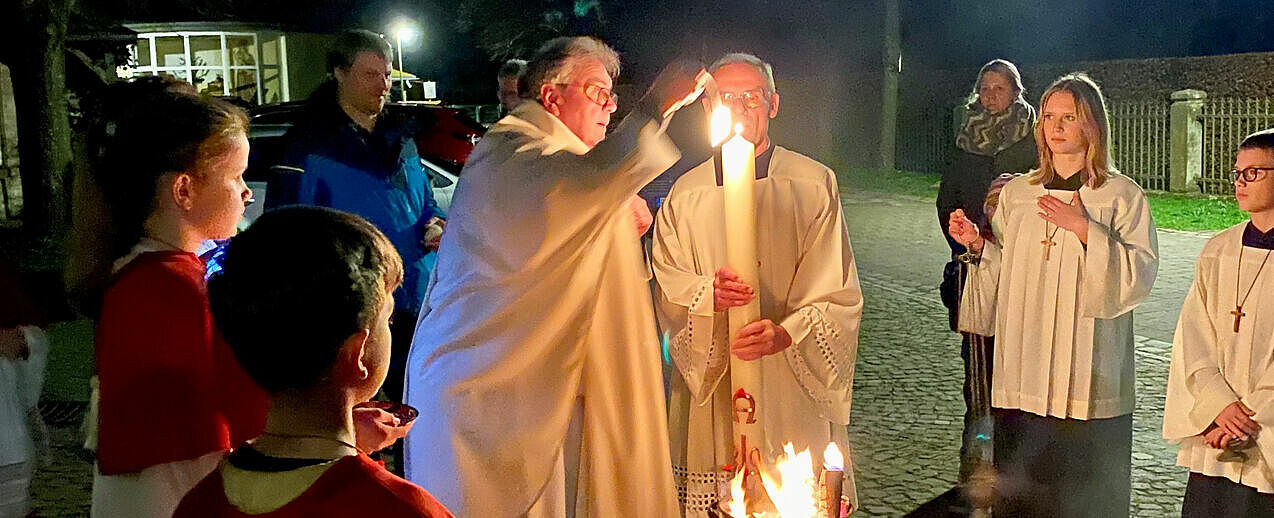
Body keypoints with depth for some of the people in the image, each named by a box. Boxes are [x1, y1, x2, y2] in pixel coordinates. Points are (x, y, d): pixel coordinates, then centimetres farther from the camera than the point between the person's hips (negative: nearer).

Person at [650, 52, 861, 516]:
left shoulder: (813, 183, 2)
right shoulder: (686, 192, 9)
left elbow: (838, 291, -3)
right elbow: (667, 283, 4)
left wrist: (787, 332, -21)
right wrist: (708, 295, -18)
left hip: (792, 385, -1)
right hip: (710, 380, 2)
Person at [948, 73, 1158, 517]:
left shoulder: (1122, 196, 0)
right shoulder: (1016, 193, 11)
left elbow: (1139, 276, -10)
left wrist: (1084, 229, -18)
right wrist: (977, 244, -1)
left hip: (1088, 376, -3)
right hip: (1022, 374, 4)